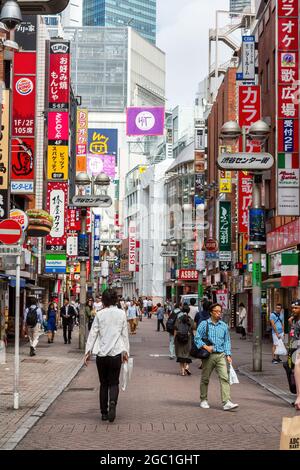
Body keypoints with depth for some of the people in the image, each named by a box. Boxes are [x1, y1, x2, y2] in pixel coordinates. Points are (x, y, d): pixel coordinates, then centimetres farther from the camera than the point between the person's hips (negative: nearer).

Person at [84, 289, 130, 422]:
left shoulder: (100, 314, -1)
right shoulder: (122, 314, 2)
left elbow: (93, 333, -2)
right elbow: (125, 334, 6)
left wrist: (88, 351, 1)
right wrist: (125, 351, 14)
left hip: (101, 353, 0)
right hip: (116, 353, 0)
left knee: (103, 383, 12)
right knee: (114, 382, 6)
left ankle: (104, 412, 12)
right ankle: (112, 402, -23)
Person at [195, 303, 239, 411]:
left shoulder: (224, 326, 11)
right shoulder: (204, 324, 1)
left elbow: (227, 341, 14)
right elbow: (197, 338, -1)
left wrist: (228, 355, 5)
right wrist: (205, 346, -16)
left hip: (221, 355, 2)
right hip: (208, 355, -2)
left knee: (224, 378, -10)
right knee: (205, 379, 8)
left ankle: (227, 402, -16)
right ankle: (203, 400, 24)